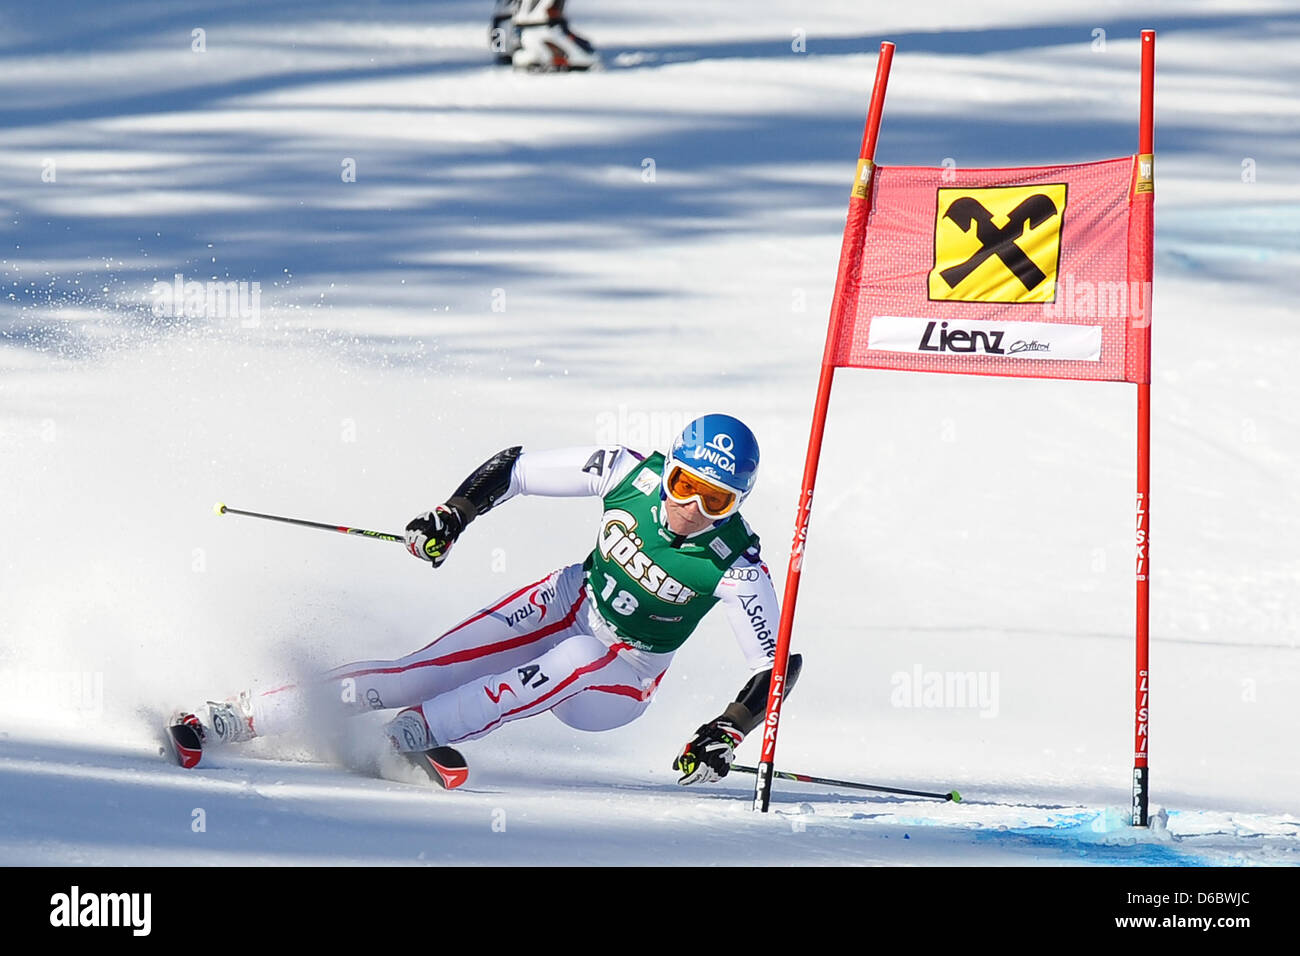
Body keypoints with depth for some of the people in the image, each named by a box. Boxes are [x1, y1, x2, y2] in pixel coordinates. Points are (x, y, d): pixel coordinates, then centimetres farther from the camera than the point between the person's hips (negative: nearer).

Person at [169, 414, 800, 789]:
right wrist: (450, 517, -17)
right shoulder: (628, 474, -19)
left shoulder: (735, 565, -25)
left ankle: (412, 733, -37)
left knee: (575, 663, -38)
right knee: (418, 674, -16)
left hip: (617, 685, -2)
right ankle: (234, 718, -16)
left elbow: (778, 665, -23)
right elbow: (514, 467, -6)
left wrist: (726, 734, -36)